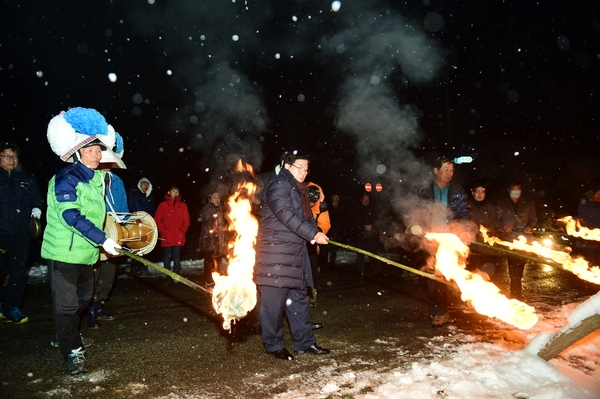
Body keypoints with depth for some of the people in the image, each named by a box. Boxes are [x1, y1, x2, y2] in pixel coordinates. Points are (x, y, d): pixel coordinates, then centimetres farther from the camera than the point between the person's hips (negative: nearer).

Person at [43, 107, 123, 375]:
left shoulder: (98, 178, 9)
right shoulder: (66, 178, -14)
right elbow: (71, 216, -25)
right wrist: (102, 240, -28)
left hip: (86, 252, 8)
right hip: (64, 252, -8)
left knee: (84, 298, 19)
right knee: (66, 303, -1)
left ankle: (67, 335, 41)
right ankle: (73, 351, 12)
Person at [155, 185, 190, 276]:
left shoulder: (183, 205, 8)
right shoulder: (163, 205, 3)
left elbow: (186, 220, 8)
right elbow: (157, 219, 2)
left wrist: (183, 231, -4)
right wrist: (163, 231, -6)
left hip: (178, 237, 1)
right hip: (166, 237, -1)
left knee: (177, 258, 4)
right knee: (167, 258, 5)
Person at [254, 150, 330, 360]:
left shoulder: (298, 189, 19)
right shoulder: (278, 186, -11)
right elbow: (287, 216, -21)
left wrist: (316, 234, 1)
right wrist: (313, 234, -21)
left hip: (294, 252, 10)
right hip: (276, 251, -10)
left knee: (299, 297, 13)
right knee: (275, 299, -2)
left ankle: (305, 342, 21)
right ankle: (273, 345, 12)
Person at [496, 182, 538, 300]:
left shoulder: (529, 203, 17)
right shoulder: (501, 204, 12)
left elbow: (533, 218, 14)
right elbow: (496, 219, 6)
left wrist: (530, 226, -7)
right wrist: (503, 226, -13)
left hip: (524, 239, 1)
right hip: (509, 238, -1)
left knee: (519, 264, 0)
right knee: (513, 265, -10)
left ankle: (516, 293, 11)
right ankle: (516, 293, -3)